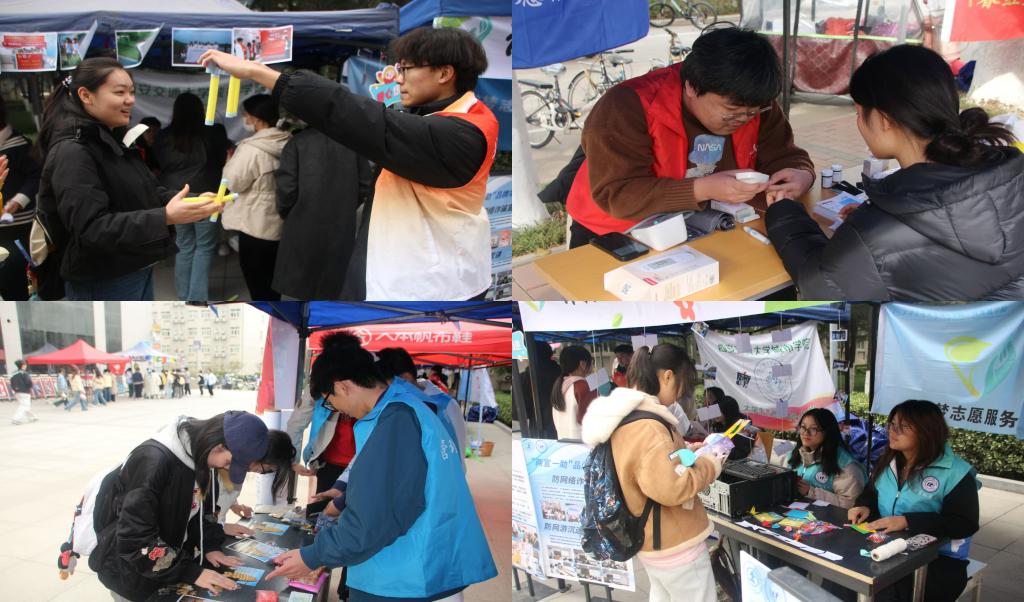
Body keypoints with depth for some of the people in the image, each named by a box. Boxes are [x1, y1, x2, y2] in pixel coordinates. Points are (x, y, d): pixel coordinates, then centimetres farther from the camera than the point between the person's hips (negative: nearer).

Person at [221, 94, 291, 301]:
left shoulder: (251, 149, -21)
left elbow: (234, 183, -14)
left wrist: (230, 162, 4)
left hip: (254, 227, -7)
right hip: (279, 225, 7)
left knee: (258, 286, 4)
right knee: (271, 285, 18)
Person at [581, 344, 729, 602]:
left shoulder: (623, 418, 5)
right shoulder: (647, 427, -28)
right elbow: (671, 487, -33)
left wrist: (685, 451, 9)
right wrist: (710, 465, -18)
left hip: (651, 538, 10)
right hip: (673, 543, -10)